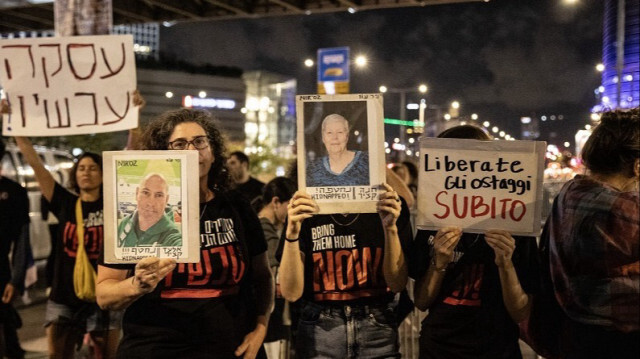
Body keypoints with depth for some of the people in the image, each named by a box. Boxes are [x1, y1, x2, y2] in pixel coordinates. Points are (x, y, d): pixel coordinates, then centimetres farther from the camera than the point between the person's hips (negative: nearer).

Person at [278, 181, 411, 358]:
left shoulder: (391, 206, -3)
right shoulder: (304, 212, -4)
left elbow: (397, 284, -7)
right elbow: (291, 293, -11)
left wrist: (391, 228, -19)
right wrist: (292, 233, -22)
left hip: (377, 329, 1)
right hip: (319, 330, 0)